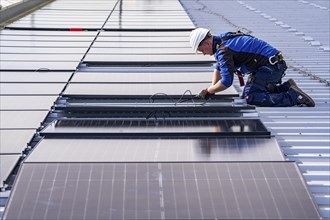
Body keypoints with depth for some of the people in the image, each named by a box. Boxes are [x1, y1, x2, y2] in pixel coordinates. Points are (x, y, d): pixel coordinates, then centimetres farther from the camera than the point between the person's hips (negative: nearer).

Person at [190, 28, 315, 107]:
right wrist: (212, 89, 16)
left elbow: (226, 82, -22)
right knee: (246, 95, 11)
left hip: (271, 67, -10)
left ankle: (293, 96, -19)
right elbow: (218, 67, 27)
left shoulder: (223, 50, -20)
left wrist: (207, 91, -7)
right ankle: (287, 87, 10)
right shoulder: (222, 39, 12)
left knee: (250, 97, -18)